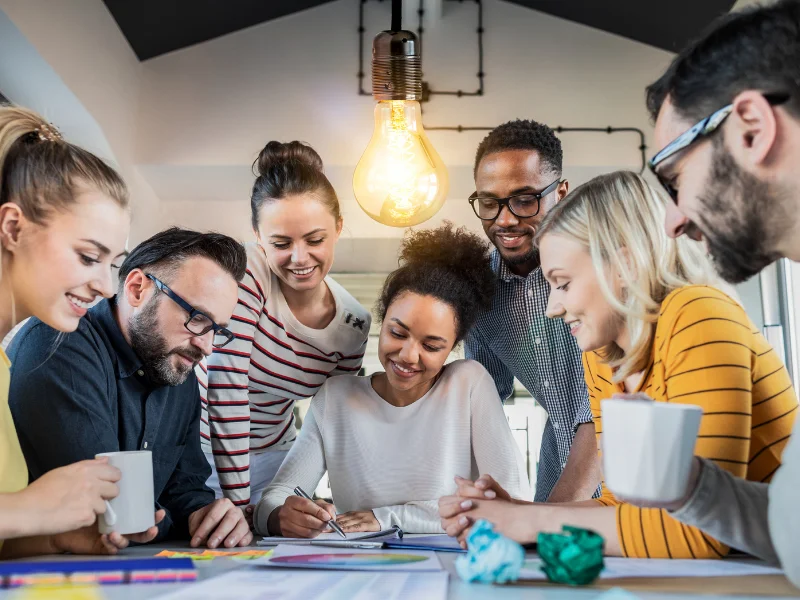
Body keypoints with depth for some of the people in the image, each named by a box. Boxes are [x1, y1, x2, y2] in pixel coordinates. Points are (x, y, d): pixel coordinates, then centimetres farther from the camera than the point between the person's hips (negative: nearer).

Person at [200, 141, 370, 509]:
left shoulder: (354, 324, -8)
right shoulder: (242, 274, -23)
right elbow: (227, 387, -27)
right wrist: (237, 502, -27)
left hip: (270, 453, 4)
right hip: (202, 445, -3)